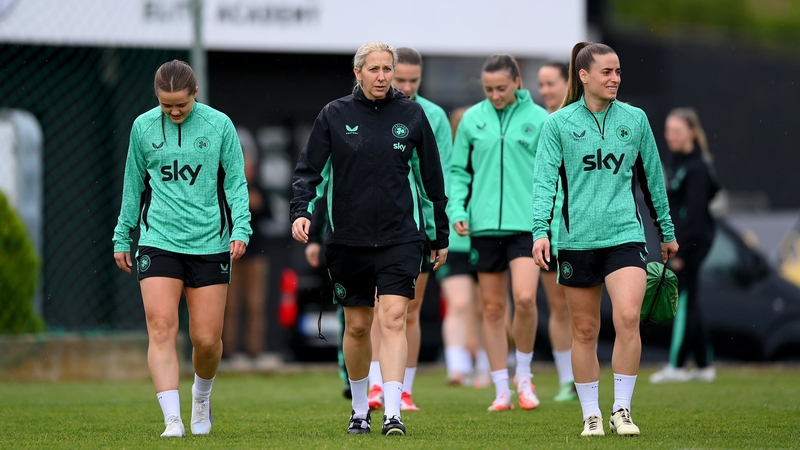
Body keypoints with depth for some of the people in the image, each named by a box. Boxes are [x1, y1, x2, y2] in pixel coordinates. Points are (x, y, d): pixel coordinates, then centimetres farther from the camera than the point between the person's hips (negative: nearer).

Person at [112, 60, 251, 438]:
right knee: (161, 328, -14)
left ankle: (201, 396, 33)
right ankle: (172, 420, -16)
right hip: (158, 242, 1)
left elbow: (236, 181, 5)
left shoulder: (219, 125, 1)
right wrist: (123, 236, 16)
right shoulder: (143, 127, 5)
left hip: (210, 244, 0)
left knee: (207, 339, 1)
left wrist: (240, 229, -6)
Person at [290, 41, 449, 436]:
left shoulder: (412, 115, 3)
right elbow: (309, 169, 4)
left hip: (401, 237, -1)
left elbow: (431, 177, 10)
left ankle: (392, 413, -17)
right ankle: (360, 409, 26)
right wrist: (301, 211, -14)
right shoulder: (334, 115, 2)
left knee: (393, 319, -14)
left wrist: (440, 236, 12)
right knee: (357, 326, 8)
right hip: (347, 239, 1)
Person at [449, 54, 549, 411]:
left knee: (524, 298, -18)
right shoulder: (472, 119, 6)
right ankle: (501, 391, 12)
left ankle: (524, 375, 5)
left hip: (527, 223, -2)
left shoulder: (538, 119, 1)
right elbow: (458, 170, 10)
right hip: (484, 225, 2)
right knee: (492, 307, 4)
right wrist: (457, 210, -5)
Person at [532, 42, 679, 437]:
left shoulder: (634, 119, 8)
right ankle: (591, 415, 17)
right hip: (577, 238, 0)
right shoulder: (559, 123, 2)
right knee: (584, 330, 5)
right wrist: (540, 230, -15)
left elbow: (652, 178, 17)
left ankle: (622, 410, -7)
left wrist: (666, 231, 22)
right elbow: (544, 179, -3)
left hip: (625, 234, 0)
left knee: (628, 317, -18)